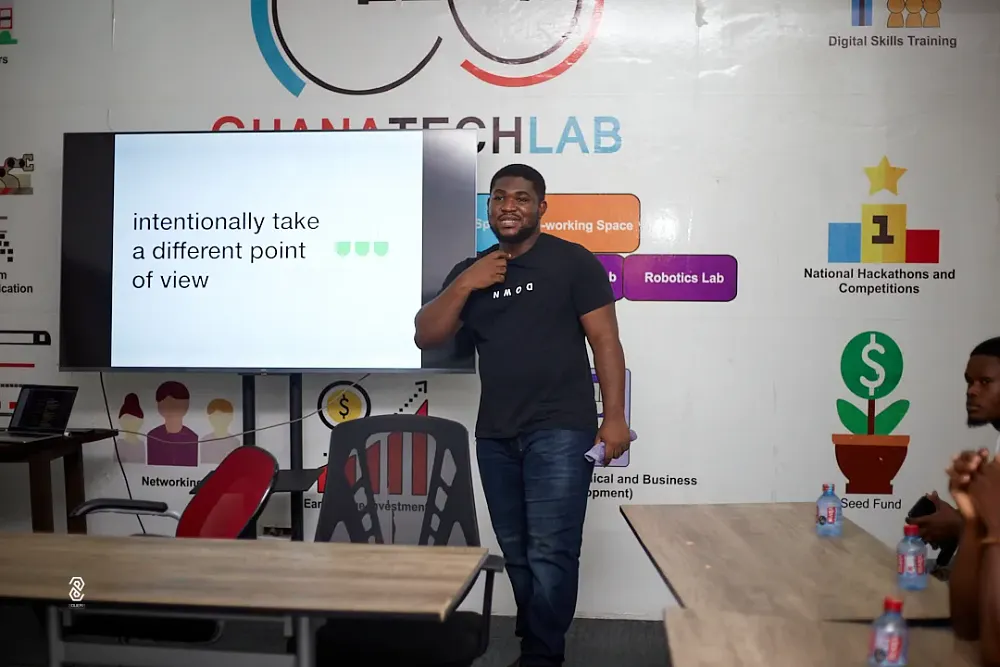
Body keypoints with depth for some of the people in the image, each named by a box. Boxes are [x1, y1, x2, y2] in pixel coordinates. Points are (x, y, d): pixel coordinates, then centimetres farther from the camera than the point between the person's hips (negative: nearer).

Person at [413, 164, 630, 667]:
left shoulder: (572, 261, -1)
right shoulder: (469, 272, 13)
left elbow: (605, 340, -5)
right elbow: (426, 337, 6)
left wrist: (614, 416, -12)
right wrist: (464, 285, -7)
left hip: (560, 429, -5)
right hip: (495, 434, 5)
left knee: (550, 553, -7)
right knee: (517, 553, 11)